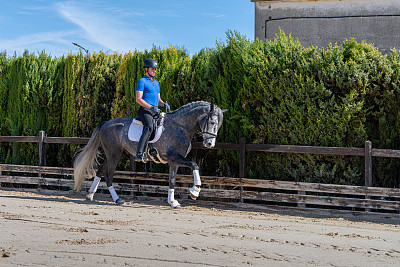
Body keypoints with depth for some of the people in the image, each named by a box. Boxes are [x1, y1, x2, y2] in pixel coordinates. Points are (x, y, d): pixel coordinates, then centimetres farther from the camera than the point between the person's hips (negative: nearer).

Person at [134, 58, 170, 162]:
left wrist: (164, 104, 4)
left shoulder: (156, 83, 25)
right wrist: (151, 107, -18)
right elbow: (138, 99, -10)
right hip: (145, 110, -9)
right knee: (150, 127, -33)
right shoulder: (142, 81, 0)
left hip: (155, 111, 9)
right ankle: (139, 154, -41)